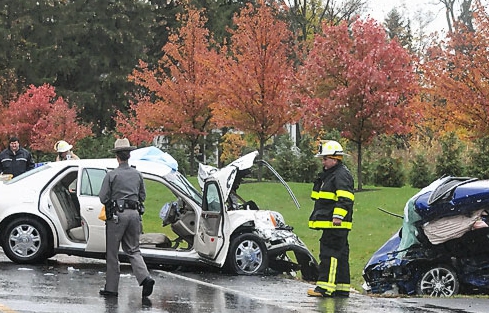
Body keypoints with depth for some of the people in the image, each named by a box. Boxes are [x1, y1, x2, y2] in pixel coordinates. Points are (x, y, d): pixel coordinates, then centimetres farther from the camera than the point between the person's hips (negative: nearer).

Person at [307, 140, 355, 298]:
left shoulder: (342, 175, -12)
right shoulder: (328, 174, 22)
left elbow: (344, 199, -22)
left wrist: (338, 216, -28)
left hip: (336, 224, -11)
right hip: (330, 224, 11)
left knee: (329, 253, -15)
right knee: (340, 255, 12)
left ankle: (325, 287, -19)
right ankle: (342, 289, 16)